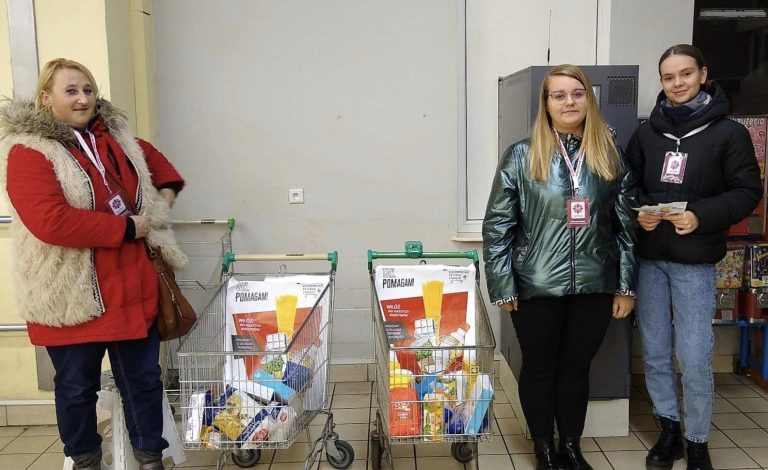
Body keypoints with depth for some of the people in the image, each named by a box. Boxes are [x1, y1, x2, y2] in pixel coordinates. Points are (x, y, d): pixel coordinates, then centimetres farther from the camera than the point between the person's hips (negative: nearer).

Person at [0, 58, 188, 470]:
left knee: (143, 378, 13)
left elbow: (153, 158, 31)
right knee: (77, 386, 13)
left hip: (131, 288, 5)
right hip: (71, 297, -5)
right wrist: (126, 227, -20)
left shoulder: (114, 136, 10)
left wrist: (165, 196, 12)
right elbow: (51, 221, -25)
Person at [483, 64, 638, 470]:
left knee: (577, 367, 16)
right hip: (537, 286, -2)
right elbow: (497, 226, -6)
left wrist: (626, 285, 4)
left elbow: (627, 226, 6)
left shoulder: (611, 157, 4)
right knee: (539, 368, 12)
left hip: (594, 286, 2)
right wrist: (502, 287, -9)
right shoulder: (521, 157, -5)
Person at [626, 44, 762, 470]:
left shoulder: (728, 132, -2)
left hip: (694, 261, -3)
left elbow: (747, 191, -3)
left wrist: (701, 217, -17)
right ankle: (668, 428, 29)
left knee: (694, 359, 0)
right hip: (649, 257, 4)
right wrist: (639, 212, -9)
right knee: (655, 352, 12)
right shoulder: (646, 132, 7)